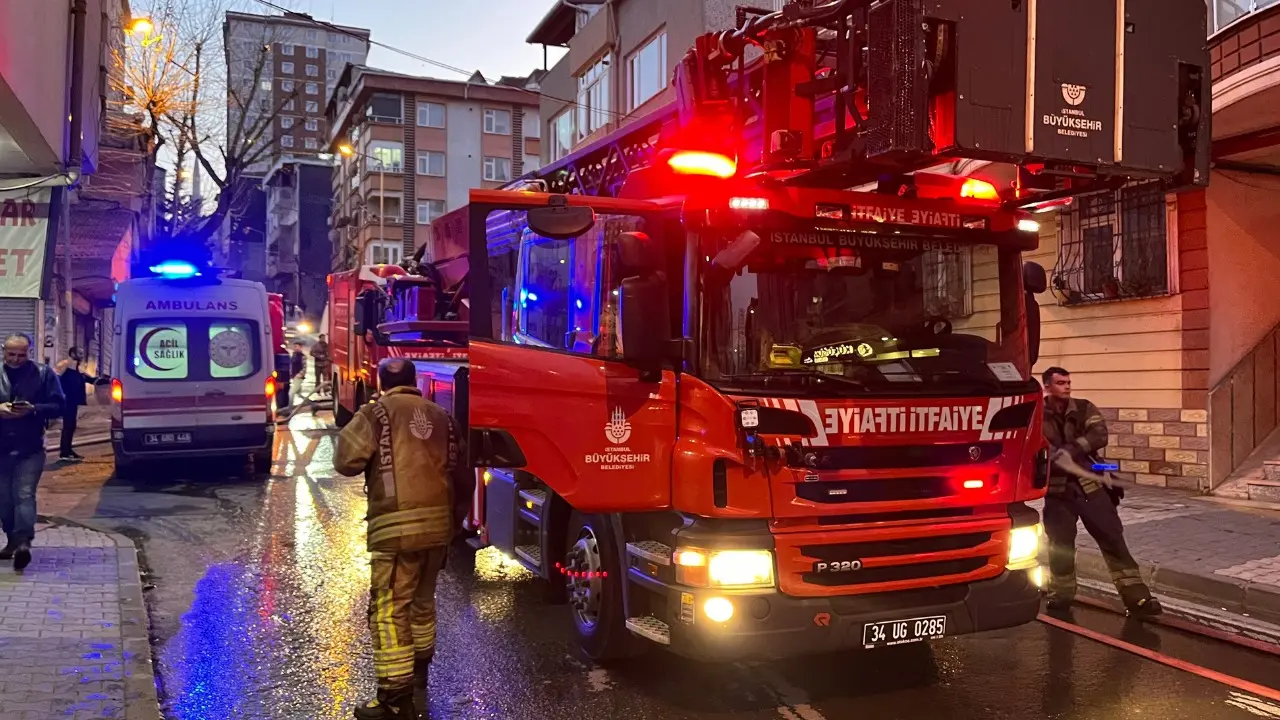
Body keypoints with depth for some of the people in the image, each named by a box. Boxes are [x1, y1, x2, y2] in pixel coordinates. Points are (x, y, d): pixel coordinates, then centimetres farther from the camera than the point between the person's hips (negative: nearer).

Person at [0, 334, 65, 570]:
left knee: (24, 495, -12)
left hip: (30, 448, -3)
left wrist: (33, 409, -19)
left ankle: (23, 542, -18)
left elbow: (58, 406, -1)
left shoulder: (44, 373, 0)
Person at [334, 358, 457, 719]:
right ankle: (419, 670, 40)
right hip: (439, 522, 7)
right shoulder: (441, 415, 14)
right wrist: (454, 517, 25)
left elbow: (346, 461, -9)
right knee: (422, 600, 23)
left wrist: (365, 448, 14)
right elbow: (456, 468, 16)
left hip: (396, 526, -6)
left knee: (389, 611, -3)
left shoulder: (375, 413, -2)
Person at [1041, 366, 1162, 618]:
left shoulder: (1084, 409, 2)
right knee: (1060, 544, 6)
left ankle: (1136, 597, -1)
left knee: (1112, 538, -2)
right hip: (1058, 490, 0)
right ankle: (1061, 594, 24)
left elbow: (1099, 435, -13)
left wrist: (1072, 450, -26)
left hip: (1090, 485, 1)